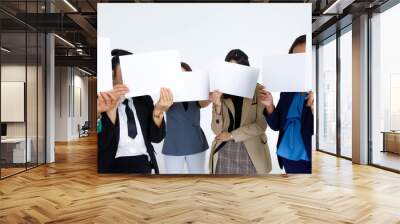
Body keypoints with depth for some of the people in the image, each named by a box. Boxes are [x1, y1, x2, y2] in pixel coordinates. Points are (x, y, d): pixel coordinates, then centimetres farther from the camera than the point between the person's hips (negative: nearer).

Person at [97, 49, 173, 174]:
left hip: (144, 164, 3)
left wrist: (159, 110, -16)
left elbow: (156, 137, -1)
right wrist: (112, 109, -24)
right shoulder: (104, 100, -5)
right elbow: (101, 143, -15)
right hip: (115, 166, -3)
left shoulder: (144, 99, 6)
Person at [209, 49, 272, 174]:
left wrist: (232, 135, -10)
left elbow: (261, 125, -8)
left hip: (251, 153, -1)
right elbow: (217, 130, -3)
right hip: (224, 153, 1)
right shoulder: (220, 93, 1)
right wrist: (217, 105, -17)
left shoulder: (258, 90, -4)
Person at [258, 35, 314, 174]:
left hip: (307, 157, -5)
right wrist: (269, 106, -8)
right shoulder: (288, 88, 6)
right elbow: (276, 125, 7)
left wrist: (312, 107, -29)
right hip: (288, 156, 5)